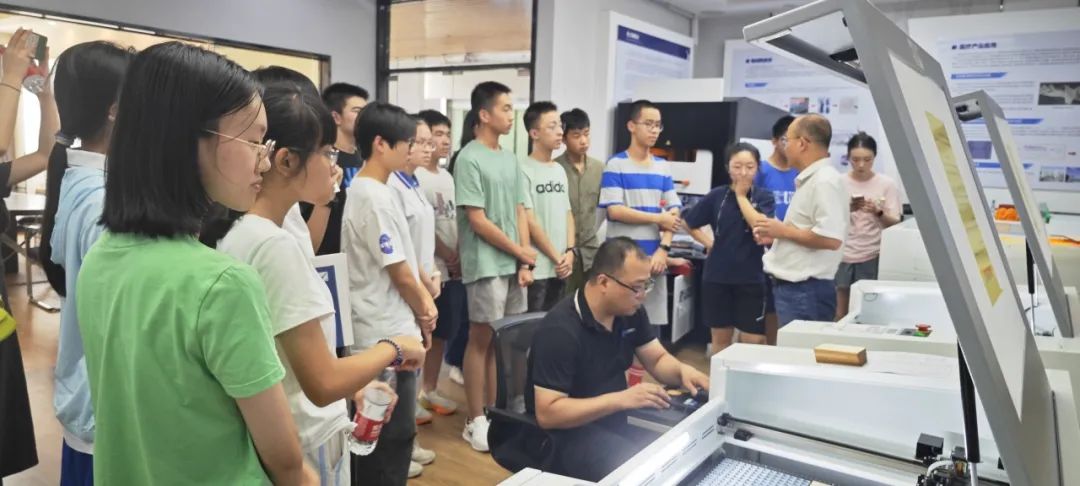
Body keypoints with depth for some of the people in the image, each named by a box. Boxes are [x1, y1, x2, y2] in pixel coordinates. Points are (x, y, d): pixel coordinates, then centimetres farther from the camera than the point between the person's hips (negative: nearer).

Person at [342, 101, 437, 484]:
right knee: (395, 434, 1)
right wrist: (422, 312, 0)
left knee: (377, 431, 20)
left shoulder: (362, 190, 12)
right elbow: (398, 272, -16)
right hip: (389, 332, -10)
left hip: (379, 330, 10)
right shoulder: (375, 197, -19)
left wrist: (422, 299, 5)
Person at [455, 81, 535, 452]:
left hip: (513, 265, 7)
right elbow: (476, 220, -14)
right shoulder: (469, 160, -10)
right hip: (486, 265, -7)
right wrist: (521, 251, -7)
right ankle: (476, 421, 12)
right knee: (482, 338, 1)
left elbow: (520, 212, 11)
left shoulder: (510, 160, 12)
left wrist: (524, 262, 2)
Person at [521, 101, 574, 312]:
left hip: (560, 268, 7)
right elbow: (529, 221, -13)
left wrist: (569, 252, -1)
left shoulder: (560, 170, 13)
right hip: (537, 269, -7)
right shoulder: (524, 171, -11)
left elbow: (568, 214, 14)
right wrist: (556, 257, -10)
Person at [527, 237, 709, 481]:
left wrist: (683, 370, -14)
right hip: (568, 433, -7)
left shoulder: (630, 311, -1)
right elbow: (547, 413, -27)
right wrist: (620, 399, -33)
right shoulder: (560, 330, -25)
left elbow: (657, 359, 10)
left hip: (615, 420, 8)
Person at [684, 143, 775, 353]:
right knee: (720, 339, 12)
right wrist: (709, 243, 0)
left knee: (752, 342, 2)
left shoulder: (764, 196, 0)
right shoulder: (716, 195, 2)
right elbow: (690, 223, 12)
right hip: (717, 277, 1)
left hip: (751, 279, -1)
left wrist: (741, 195, -10)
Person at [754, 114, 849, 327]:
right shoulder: (810, 179, 15)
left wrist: (783, 230, -15)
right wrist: (775, 234, 10)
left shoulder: (825, 181, -16)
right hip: (793, 286, 10)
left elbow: (831, 238, -25)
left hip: (806, 290, -10)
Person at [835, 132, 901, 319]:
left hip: (873, 257, -1)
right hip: (842, 256, 1)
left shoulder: (887, 184, -1)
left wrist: (878, 213, -21)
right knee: (840, 314, 4)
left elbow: (895, 224, -2)